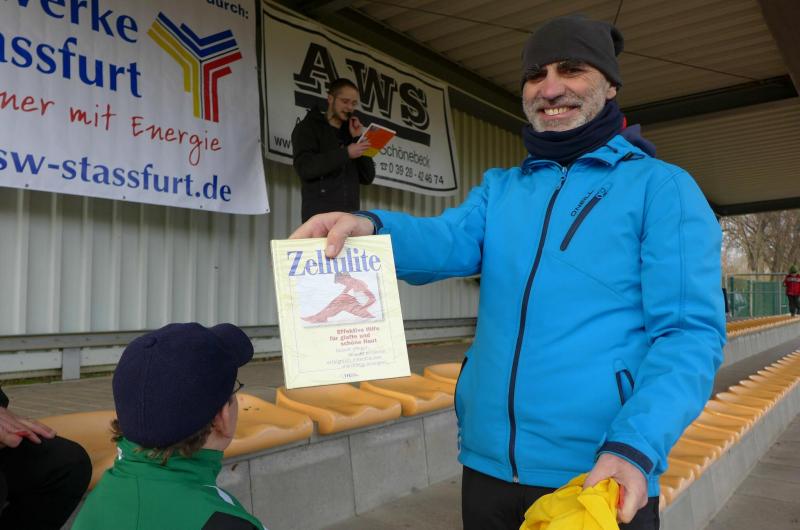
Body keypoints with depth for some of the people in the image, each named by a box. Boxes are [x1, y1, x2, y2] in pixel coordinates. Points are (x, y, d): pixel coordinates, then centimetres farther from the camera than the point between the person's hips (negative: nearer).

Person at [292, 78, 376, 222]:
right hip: (320, 214, -5)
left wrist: (358, 139, 3)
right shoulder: (308, 128, 4)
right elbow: (305, 168, -14)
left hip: (350, 216, 5)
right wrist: (345, 153, -17)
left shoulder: (350, 133, 19)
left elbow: (367, 178, 11)